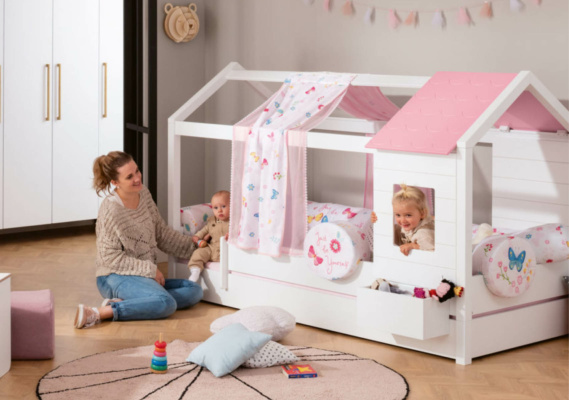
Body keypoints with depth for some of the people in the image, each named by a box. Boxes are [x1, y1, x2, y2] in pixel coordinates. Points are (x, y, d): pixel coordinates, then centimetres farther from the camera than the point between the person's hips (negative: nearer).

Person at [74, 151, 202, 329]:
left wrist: (192, 245, 13)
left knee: (195, 291, -6)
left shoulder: (143, 194, 5)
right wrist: (150, 269, -15)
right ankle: (97, 314, -27)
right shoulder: (111, 210, -18)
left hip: (146, 274, 9)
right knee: (166, 303, -31)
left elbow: (161, 232, 17)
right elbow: (110, 257, -16)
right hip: (116, 277, -9)